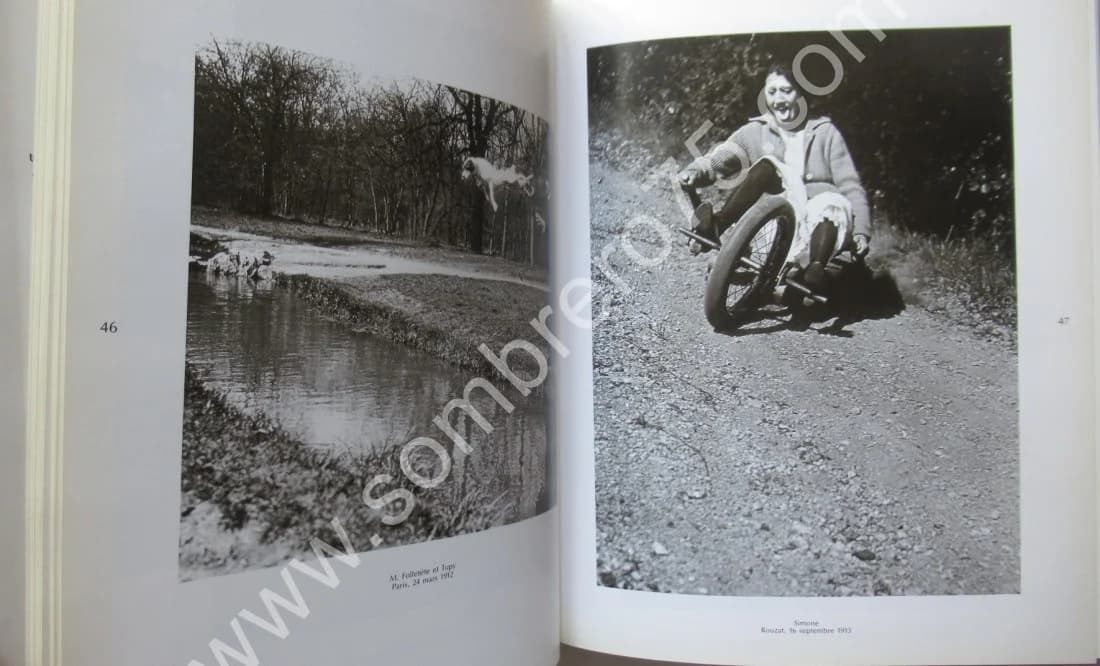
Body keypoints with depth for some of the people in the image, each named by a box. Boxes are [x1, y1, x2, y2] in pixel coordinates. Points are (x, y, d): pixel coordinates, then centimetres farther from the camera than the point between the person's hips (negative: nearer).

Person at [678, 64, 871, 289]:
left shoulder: (824, 132, 12)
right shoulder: (755, 132, 13)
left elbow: (850, 185, 5)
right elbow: (720, 157, -7)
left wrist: (861, 231, -8)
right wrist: (695, 171, -29)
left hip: (819, 220, 0)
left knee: (835, 203, -33)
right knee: (767, 166, -24)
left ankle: (814, 271, -48)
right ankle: (716, 226, -40)